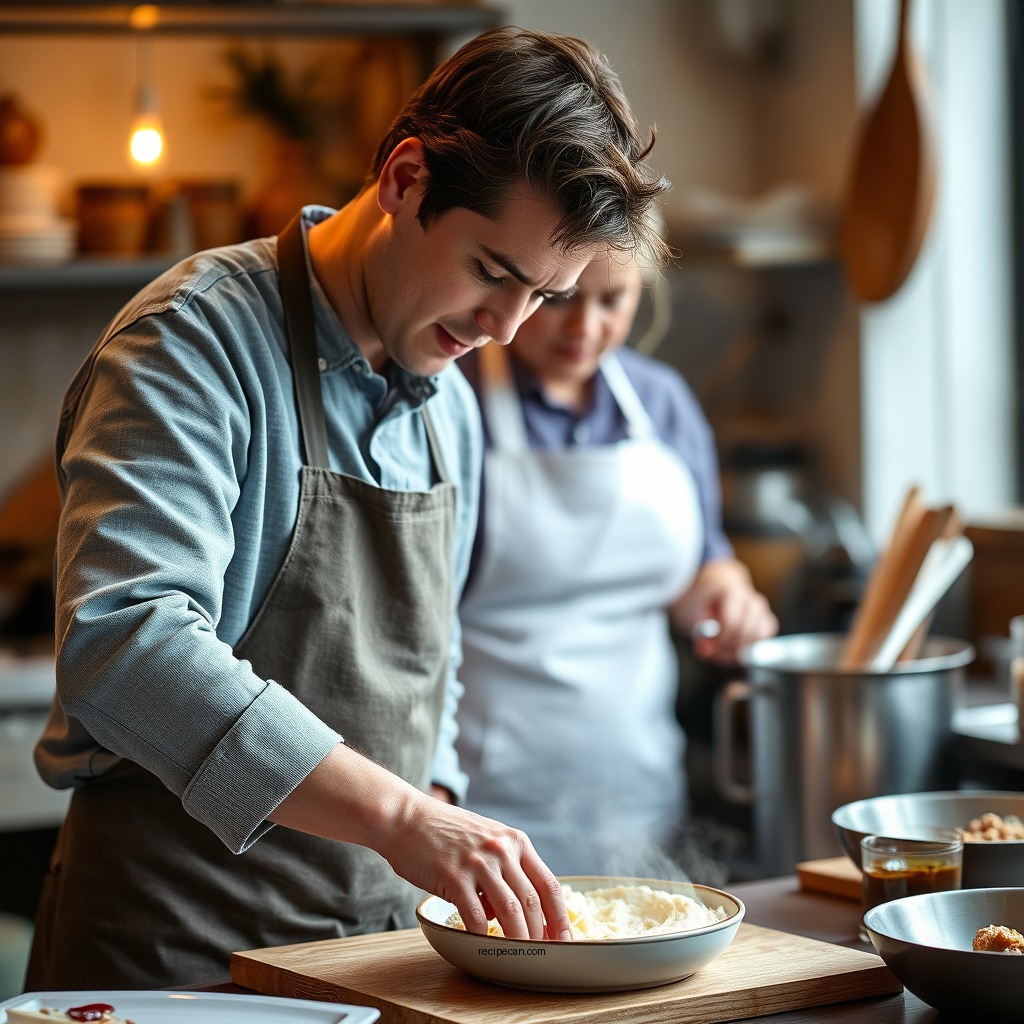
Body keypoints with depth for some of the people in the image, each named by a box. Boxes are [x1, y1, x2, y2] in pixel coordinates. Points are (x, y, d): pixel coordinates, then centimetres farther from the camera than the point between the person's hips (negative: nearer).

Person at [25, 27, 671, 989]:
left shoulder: (450, 409, 11)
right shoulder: (199, 340, -15)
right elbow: (124, 645, -30)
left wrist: (444, 845, 4)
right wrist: (400, 816, -35)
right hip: (176, 939, -7)